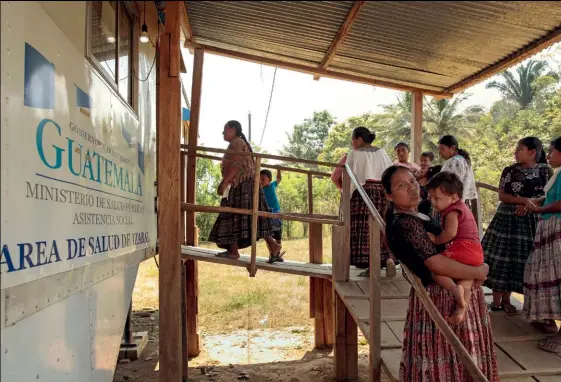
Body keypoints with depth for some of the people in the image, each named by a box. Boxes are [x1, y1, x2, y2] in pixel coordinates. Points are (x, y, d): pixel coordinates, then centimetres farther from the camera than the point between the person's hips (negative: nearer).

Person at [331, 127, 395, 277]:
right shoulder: (382, 153, 16)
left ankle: (371, 266, -5)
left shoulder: (354, 154, 1)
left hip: (363, 193, -5)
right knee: (382, 228, 9)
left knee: (365, 230, -2)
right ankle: (388, 259, -8)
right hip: (384, 192, 5)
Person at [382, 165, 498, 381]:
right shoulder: (406, 224, -24)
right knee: (449, 360, 5)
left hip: (446, 293, 10)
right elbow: (437, 264, -28)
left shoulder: (411, 216, 8)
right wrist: (478, 272, -15)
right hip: (443, 297, -10)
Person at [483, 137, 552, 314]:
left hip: (530, 221, 1)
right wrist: (525, 200, -15)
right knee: (500, 257, -3)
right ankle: (496, 299, 4)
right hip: (506, 219, 0)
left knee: (518, 259, 3)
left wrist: (528, 205, -14)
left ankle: (506, 299, 14)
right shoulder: (509, 170, 3)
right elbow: (502, 195, -3)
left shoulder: (545, 171, 4)